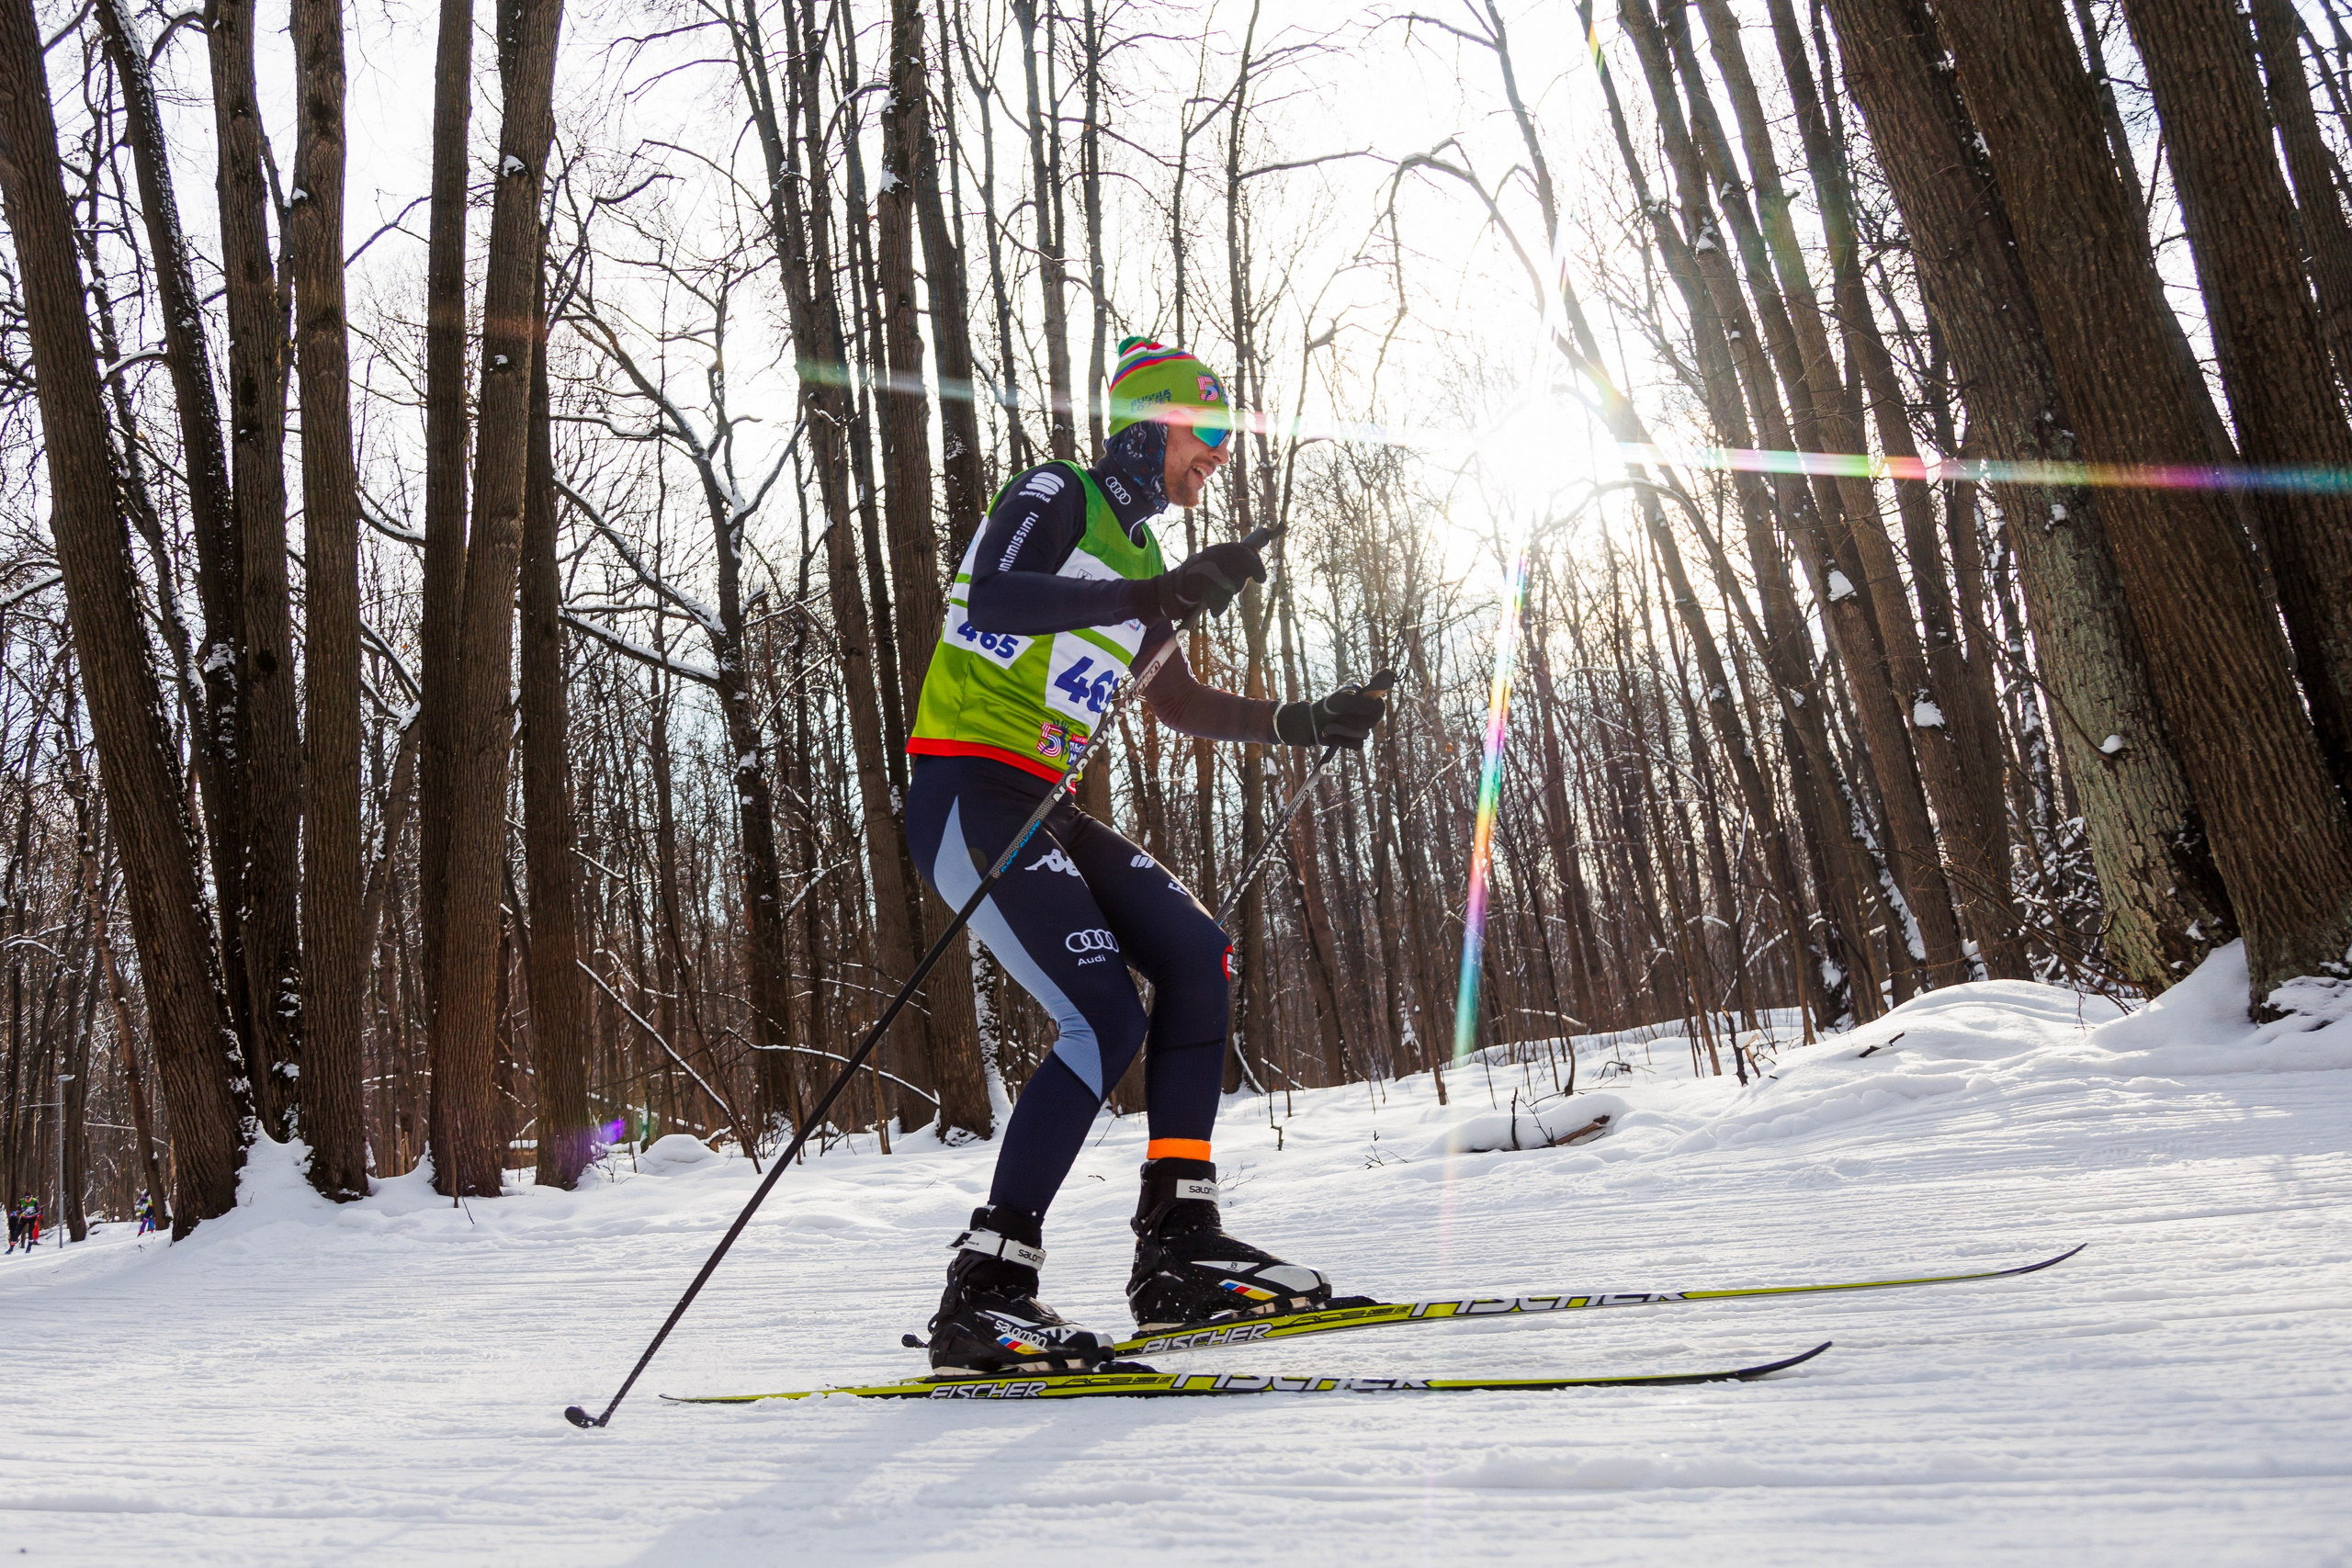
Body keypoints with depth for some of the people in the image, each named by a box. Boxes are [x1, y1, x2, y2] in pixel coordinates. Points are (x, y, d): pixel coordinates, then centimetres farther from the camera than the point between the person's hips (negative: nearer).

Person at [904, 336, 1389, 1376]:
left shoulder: (1138, 563, 22)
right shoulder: (1053, 497, -4)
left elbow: (1182, 705, 28)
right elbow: (991, 605, -24)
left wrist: (1303, 723, 17)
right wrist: (1159, 597, -29)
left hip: (1042, 807, 9)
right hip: (969, 792, -9)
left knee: (1193, 954, -2)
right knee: (1107, 1019, -19)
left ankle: (1178, 1246, -1)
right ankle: (983, 1298, -14)